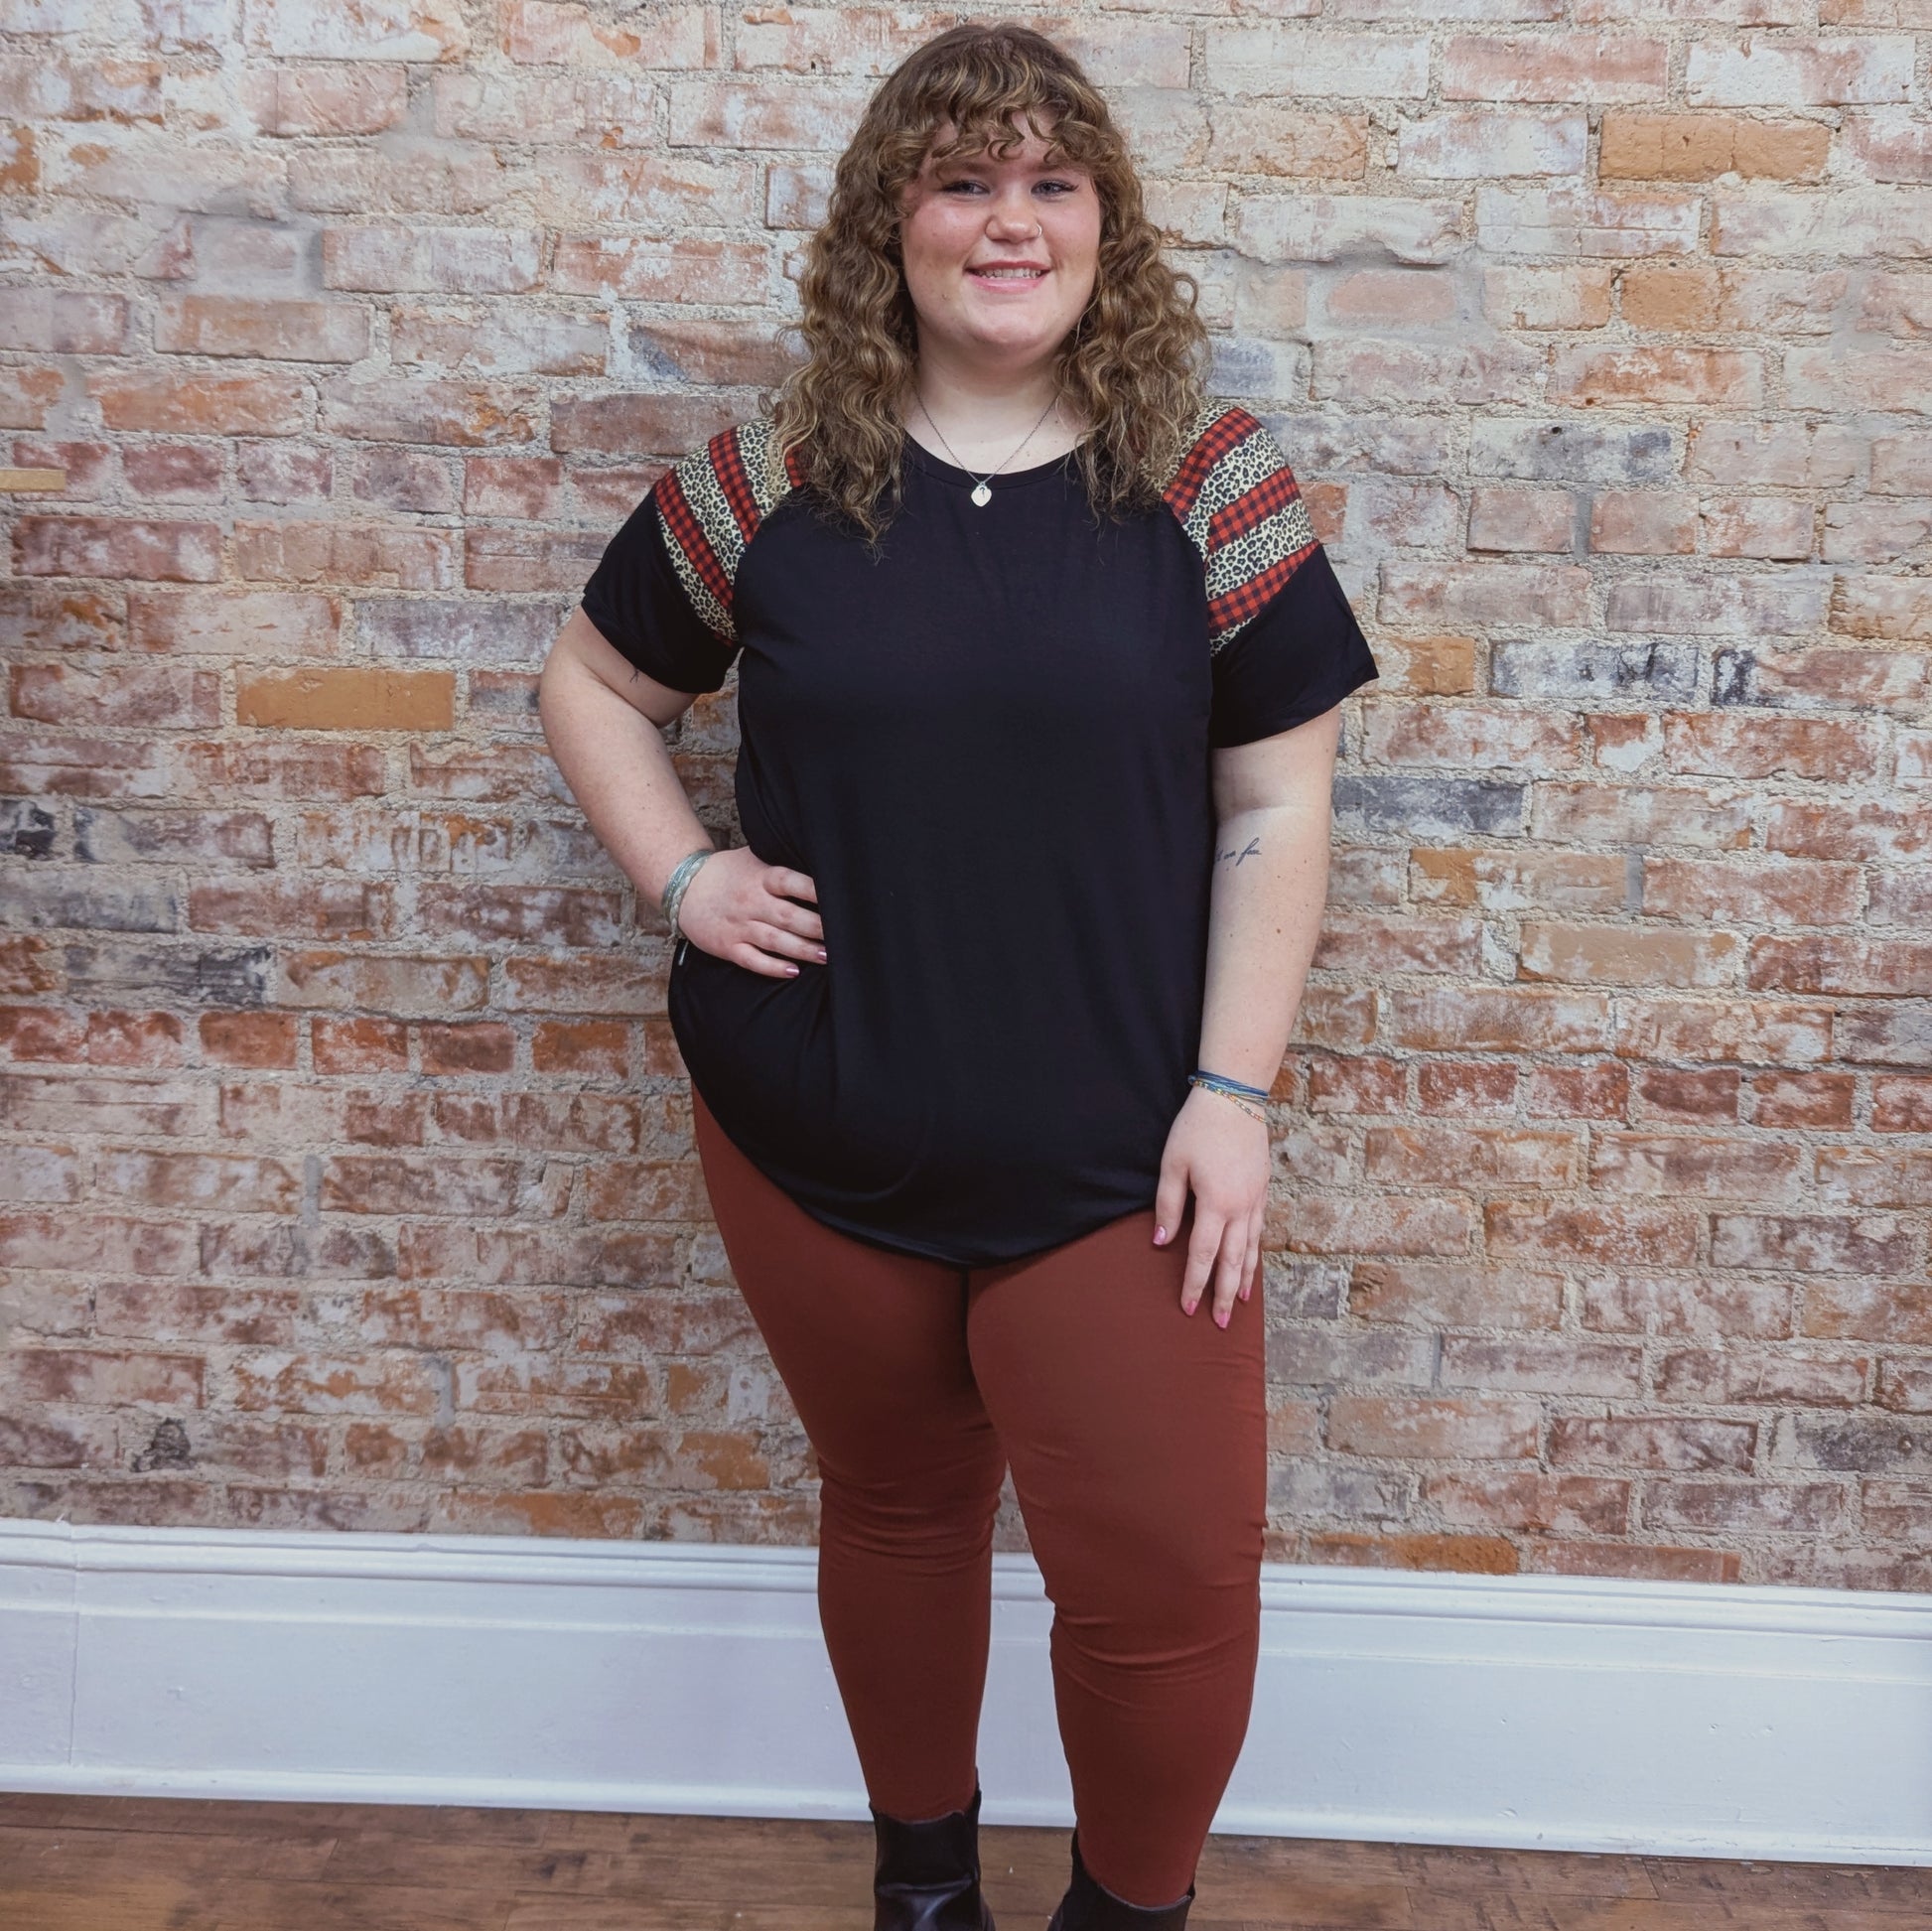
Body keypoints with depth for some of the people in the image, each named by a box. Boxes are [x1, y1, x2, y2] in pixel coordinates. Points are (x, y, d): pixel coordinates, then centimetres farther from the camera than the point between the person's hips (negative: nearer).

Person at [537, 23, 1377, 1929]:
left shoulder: (1208, 481, -3)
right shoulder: (772, 475, 0)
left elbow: (1275, 804, -2)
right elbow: (592, 682, 12)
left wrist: (1233, 1086, -8)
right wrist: (682, 877, -3)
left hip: (1110, 1155, -1)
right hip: (818, 1142, 2)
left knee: (1171, 1576, -1)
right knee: (895, 1507, 19)